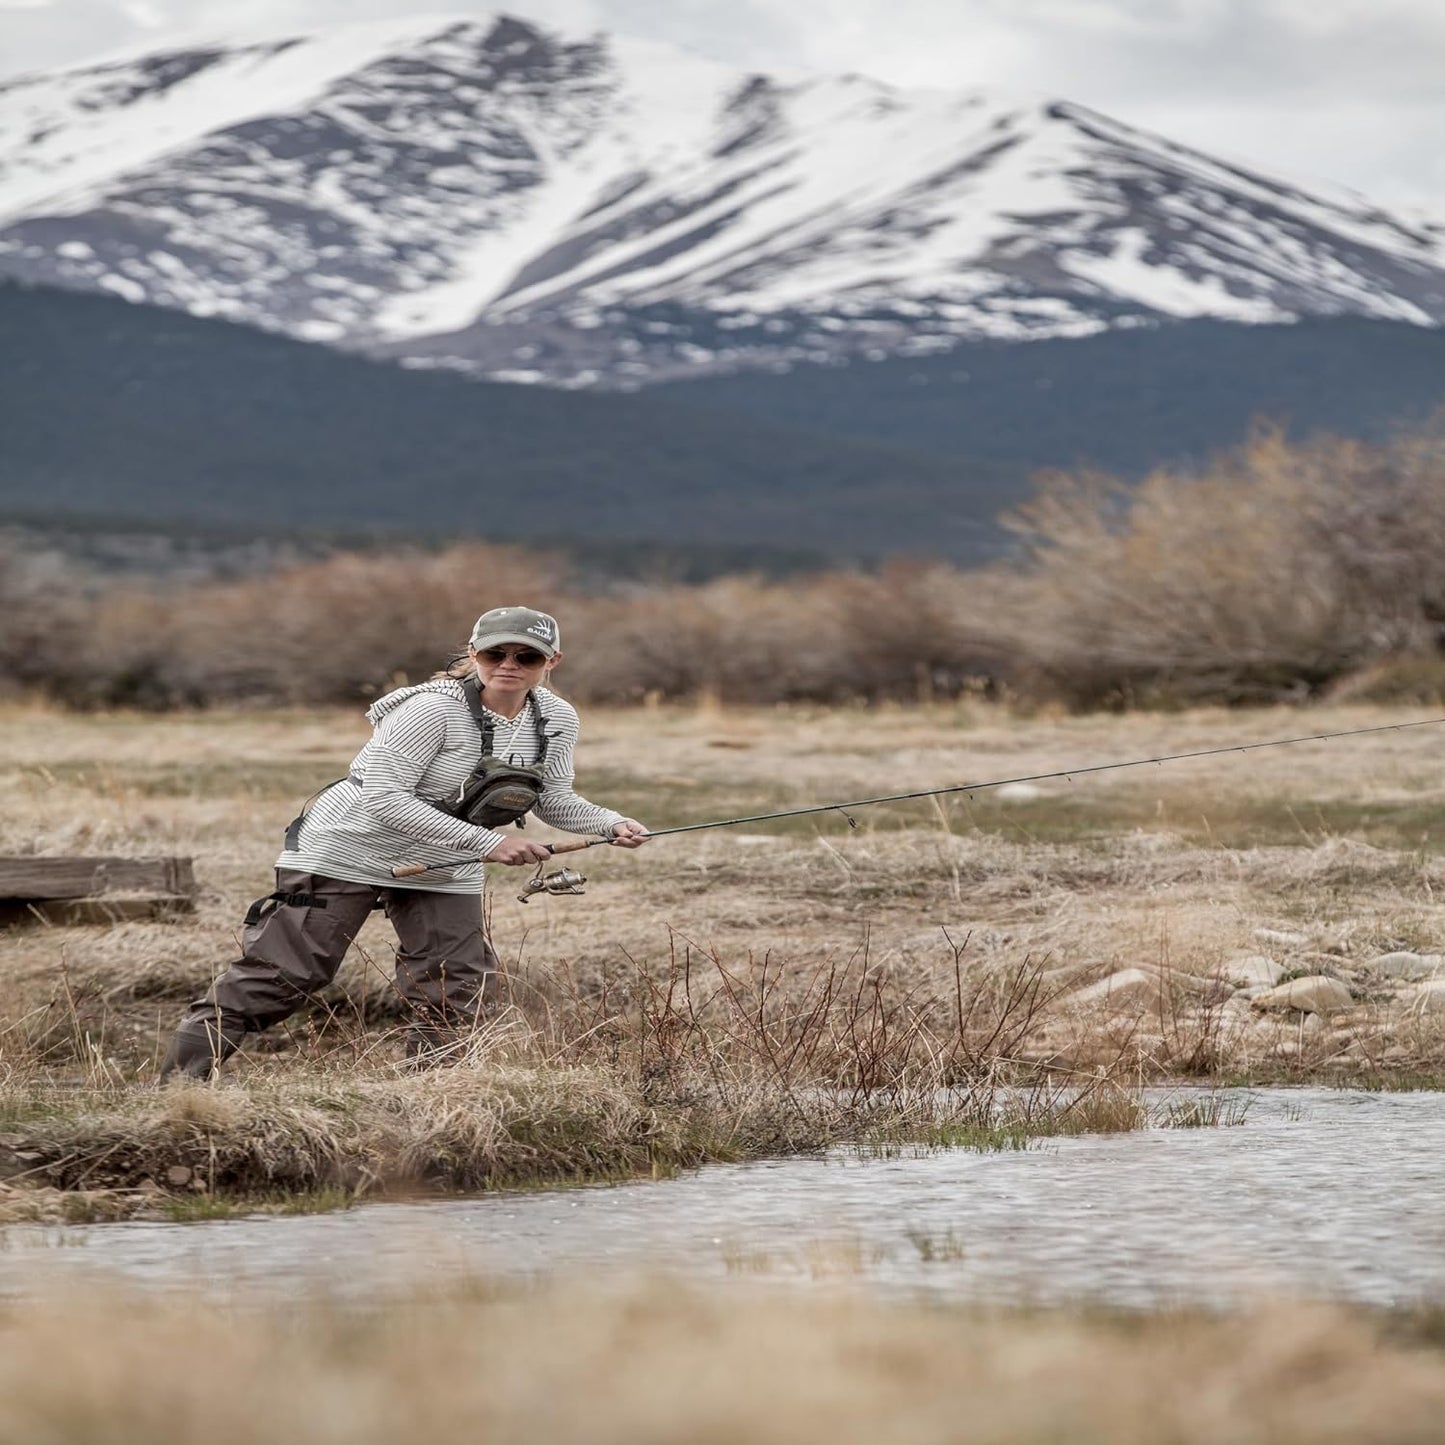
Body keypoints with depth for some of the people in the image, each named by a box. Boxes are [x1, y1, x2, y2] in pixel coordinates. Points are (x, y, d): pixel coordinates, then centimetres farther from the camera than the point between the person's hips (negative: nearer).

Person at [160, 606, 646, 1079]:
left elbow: (554, 799, 10)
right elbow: (383, 798, -29)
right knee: (283, 974, -8)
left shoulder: (557, 720, -5)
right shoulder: (433, 708, -27)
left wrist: (610, 823, -12)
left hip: (444, 869, 7)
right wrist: (486, 841, -31)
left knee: (455, 991, 0)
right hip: (350, 848, -7)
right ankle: (177, 1079, -3)